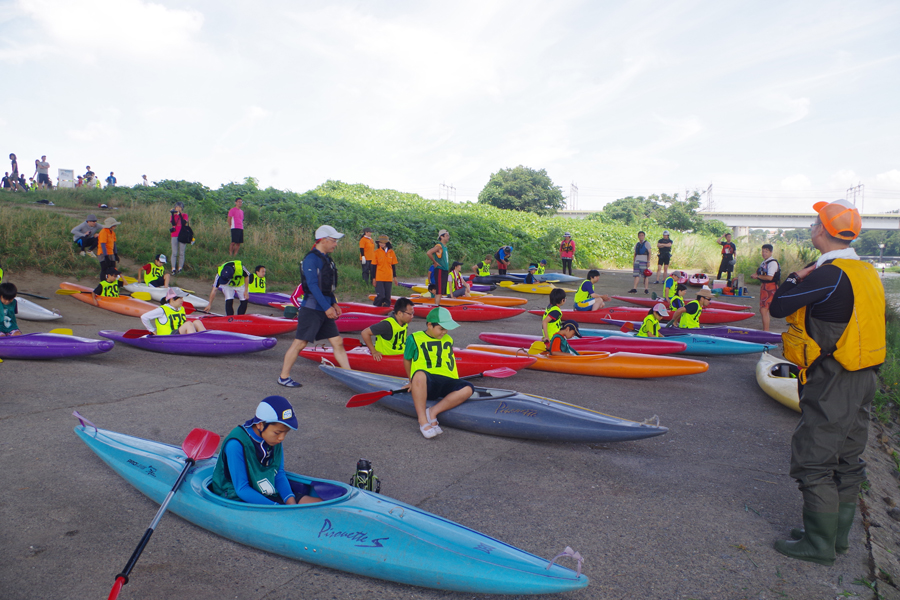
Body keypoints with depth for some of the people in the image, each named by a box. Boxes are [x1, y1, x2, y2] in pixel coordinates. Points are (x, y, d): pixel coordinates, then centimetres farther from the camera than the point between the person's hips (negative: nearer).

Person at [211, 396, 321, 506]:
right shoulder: (236, 444, -22)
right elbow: (242, 489, -20)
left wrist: (290, 500, -12)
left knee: (318, 503, -11)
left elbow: (279, 474, 6)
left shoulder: (274, 439, -1)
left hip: (271, 495, 6)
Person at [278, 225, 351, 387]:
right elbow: (312, 285, -20)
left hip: (324, 309, 9)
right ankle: (283, 377, 12)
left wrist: (334, 303, 14)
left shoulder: (326, 259, 15)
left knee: (338, 342, 7)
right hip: (312, 308, -9)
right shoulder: (312, 258, -13)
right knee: (300, 342, -1)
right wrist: (327, 307, -21)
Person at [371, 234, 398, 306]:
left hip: (389, 278, 3)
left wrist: (394, 276, 13)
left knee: (387, 296, 6)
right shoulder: (376, 252, -3)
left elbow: (393, 265, 12)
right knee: (380, 295, -9)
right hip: (379, 278, -3)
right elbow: (373, 266, -1)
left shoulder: (391, 252, 5)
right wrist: (374, 278, -4)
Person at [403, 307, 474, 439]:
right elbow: (407, 360, 15)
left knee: (468, 389, -26)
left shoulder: (448, 340, 21)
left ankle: (433, 412, -26)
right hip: (424, 384, -5)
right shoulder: (415, 339, 7)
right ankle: (423, 421, -36)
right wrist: (412, 381, 18)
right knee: (420, 374, -42)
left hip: (446, 382, 5)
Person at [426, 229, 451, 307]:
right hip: (439, 271, -9)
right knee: (439, 292, -12)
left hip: (444, 271, 9)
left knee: (441, 292, 11)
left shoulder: (445, 247, 17)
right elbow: (428, 253, -25)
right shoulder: (439, 246, -11)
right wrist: (435, 262, -16)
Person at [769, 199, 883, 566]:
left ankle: (819, 545, 13)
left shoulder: (829, 275, -21)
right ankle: (838, 536, 31)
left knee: (813, 462, 1)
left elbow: (778, 307, -17)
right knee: (846, 460, 17)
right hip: (862, 381, 9)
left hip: (832, 385, -9)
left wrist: (796, 278, -1)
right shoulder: (867, 272, 7)